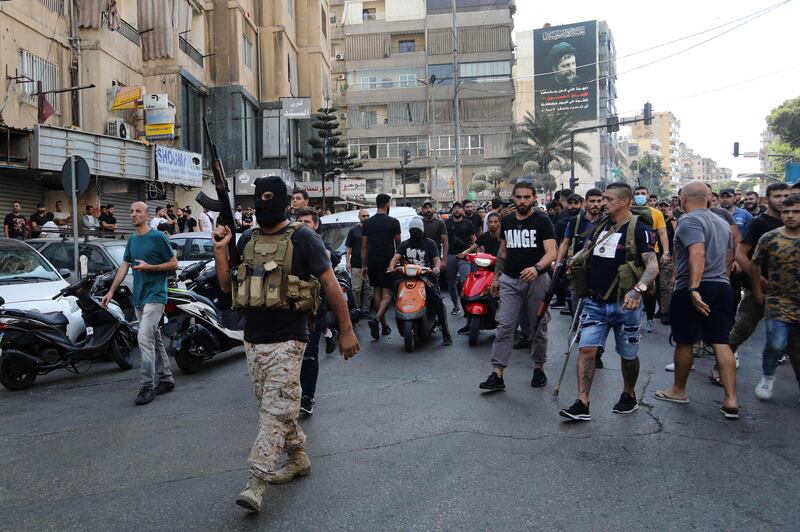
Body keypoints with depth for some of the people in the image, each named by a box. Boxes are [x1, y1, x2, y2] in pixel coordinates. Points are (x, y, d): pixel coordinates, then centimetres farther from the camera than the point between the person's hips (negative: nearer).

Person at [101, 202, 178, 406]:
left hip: (155, 296, -8)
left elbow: (174, 264, -7)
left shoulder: (158, 237, -9)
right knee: (155, 340, 13)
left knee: (144, 338, -16)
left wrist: (149, 267, -18)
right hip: (138, 297, 8)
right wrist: (111, 291, 10)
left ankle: (148, 386, -10)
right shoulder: (132, 240, 13)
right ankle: (166, 379, 22)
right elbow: (124, 266, 16)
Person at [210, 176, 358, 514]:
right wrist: (220, 249, 0)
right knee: (273, 407, 15)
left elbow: (330, 284, -6)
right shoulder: (247, 240, 11)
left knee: (275, 410, -8)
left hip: (286, 340, -7)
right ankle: (298, 458, 32)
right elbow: (227, 287, 13)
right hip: (253, 339, 7)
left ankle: (256, 482, -9)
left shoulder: (302, 239, -6)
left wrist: (346, 330, -8)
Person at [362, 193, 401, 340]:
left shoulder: (367, 222, 6)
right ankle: (377, 319, -25)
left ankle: (384, 325, 18)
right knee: (387, 294, -3)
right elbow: (398, 244, 4)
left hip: (372, 262, 4)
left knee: (377, 292, 12)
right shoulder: (393, 222, -4)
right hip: (388, 262, -4)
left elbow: (364, 246, 7)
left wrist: (363, 265, 11)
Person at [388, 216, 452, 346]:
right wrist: (392, 266, -21)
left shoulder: (429, 243, 9)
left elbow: (436, 259, -1)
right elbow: (396, 257, 2)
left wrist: (436, 267, -25)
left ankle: (446, 334, -18)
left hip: (427, 276, -3)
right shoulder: (404, 244, 16)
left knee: (438, 301, -20)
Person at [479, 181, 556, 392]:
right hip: (510, 281, 3)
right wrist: (496, 277, 17)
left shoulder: (542, 220, -5)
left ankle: (539, 368, 25)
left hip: (536, 280, -3)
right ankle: (497, 374, -6)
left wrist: (536, 268, -32)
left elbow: (551, 252, -14)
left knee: (538, 327, 9)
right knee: (504, 327, -5)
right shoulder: (506, 221, 10)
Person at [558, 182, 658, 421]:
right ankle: (582, 404, -5)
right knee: (586, 349, -6)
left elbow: (653, 266, -20)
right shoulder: (600, 225, 9)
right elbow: (587, 250, 25)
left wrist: (638, 289, -36)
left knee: (628, 354, 12)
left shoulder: (638, 229, -11)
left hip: (624, 304, -5)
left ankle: (629, 396, 35)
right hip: (595, 302, 5)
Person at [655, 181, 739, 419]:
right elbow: (729, 257, 22)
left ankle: (679, 390, 23)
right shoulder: (722, 222, 15)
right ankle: (731, 401, 0)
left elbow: (698, 254, -26)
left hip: (691, 289, -7)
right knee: (721, 343, 4)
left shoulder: (688, 220, -12)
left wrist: (694, 289, -31)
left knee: (684, 341, 8)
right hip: (722, 288, 7)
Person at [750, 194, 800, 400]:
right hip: (778, 302, -2)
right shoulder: (769, 238, -3)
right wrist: (757, 291, 6)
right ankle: (767, 376, 13)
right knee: (776, 344, -14)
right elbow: (755, 264, 7)